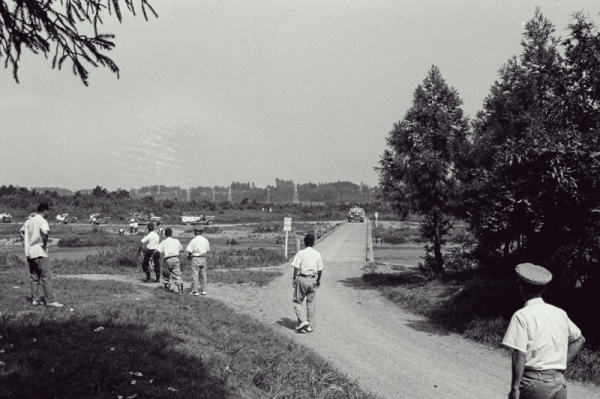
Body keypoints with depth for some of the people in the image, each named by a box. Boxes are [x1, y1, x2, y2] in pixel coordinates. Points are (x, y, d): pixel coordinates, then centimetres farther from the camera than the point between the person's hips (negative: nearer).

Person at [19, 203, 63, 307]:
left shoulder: (29, 220, 14)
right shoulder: (42, 221, -12)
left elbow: (21, 231, 25)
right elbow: (45, 232, -30)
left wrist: (26, 241, 17)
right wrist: (45, 243, -15)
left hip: (29, 252, 8)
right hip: (39, 253, -8)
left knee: (34, 277, 13)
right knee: (46, 277, -6)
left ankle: (35, 299, 16)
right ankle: (50, 301, -7)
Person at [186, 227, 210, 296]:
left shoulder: (193, 240, -11)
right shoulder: (205, 240, 3)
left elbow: (190, 251, -12)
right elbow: (208, 250, 8)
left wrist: (189, 256, 7)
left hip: (196, 259, -4)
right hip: (203, 258, 4)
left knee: (195, 275, 1)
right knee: (203, 275, 11)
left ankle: (195, 291, 2)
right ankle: (203, 290, 13)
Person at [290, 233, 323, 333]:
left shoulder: (301, 253, -6)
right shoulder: (317, 254, 4)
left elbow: (296, 268, -10)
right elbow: (320, 270, 6)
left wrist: (294, 279, -3)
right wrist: (318, 280, 19)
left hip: (302, 279, -3)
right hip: (313, 280, 3)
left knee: (298, 301, 7)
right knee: (311, 303, 9)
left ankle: (303, 321, -8)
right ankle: (310, 325, 11)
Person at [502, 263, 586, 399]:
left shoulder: (522, 316, -10)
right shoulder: (560, 313, 8)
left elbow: (519, 355, -16)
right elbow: (579, 340, 21)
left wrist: (515, 387, -11)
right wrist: (561, 363, 16)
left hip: (534, 383, -5)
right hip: (559, 383, 6)